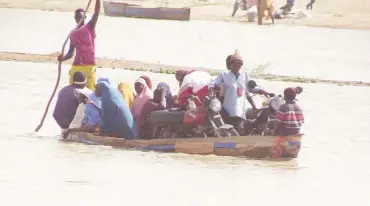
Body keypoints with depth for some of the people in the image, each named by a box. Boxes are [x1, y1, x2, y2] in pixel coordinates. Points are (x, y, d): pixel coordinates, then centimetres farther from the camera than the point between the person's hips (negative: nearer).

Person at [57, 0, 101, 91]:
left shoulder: (89, 27, 3)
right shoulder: (73, 34, 15)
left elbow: (97, 12, -10)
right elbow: (71, 53, 16)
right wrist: (63, 58, -4)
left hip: (89, 66, -5)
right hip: (76, 66, 5)